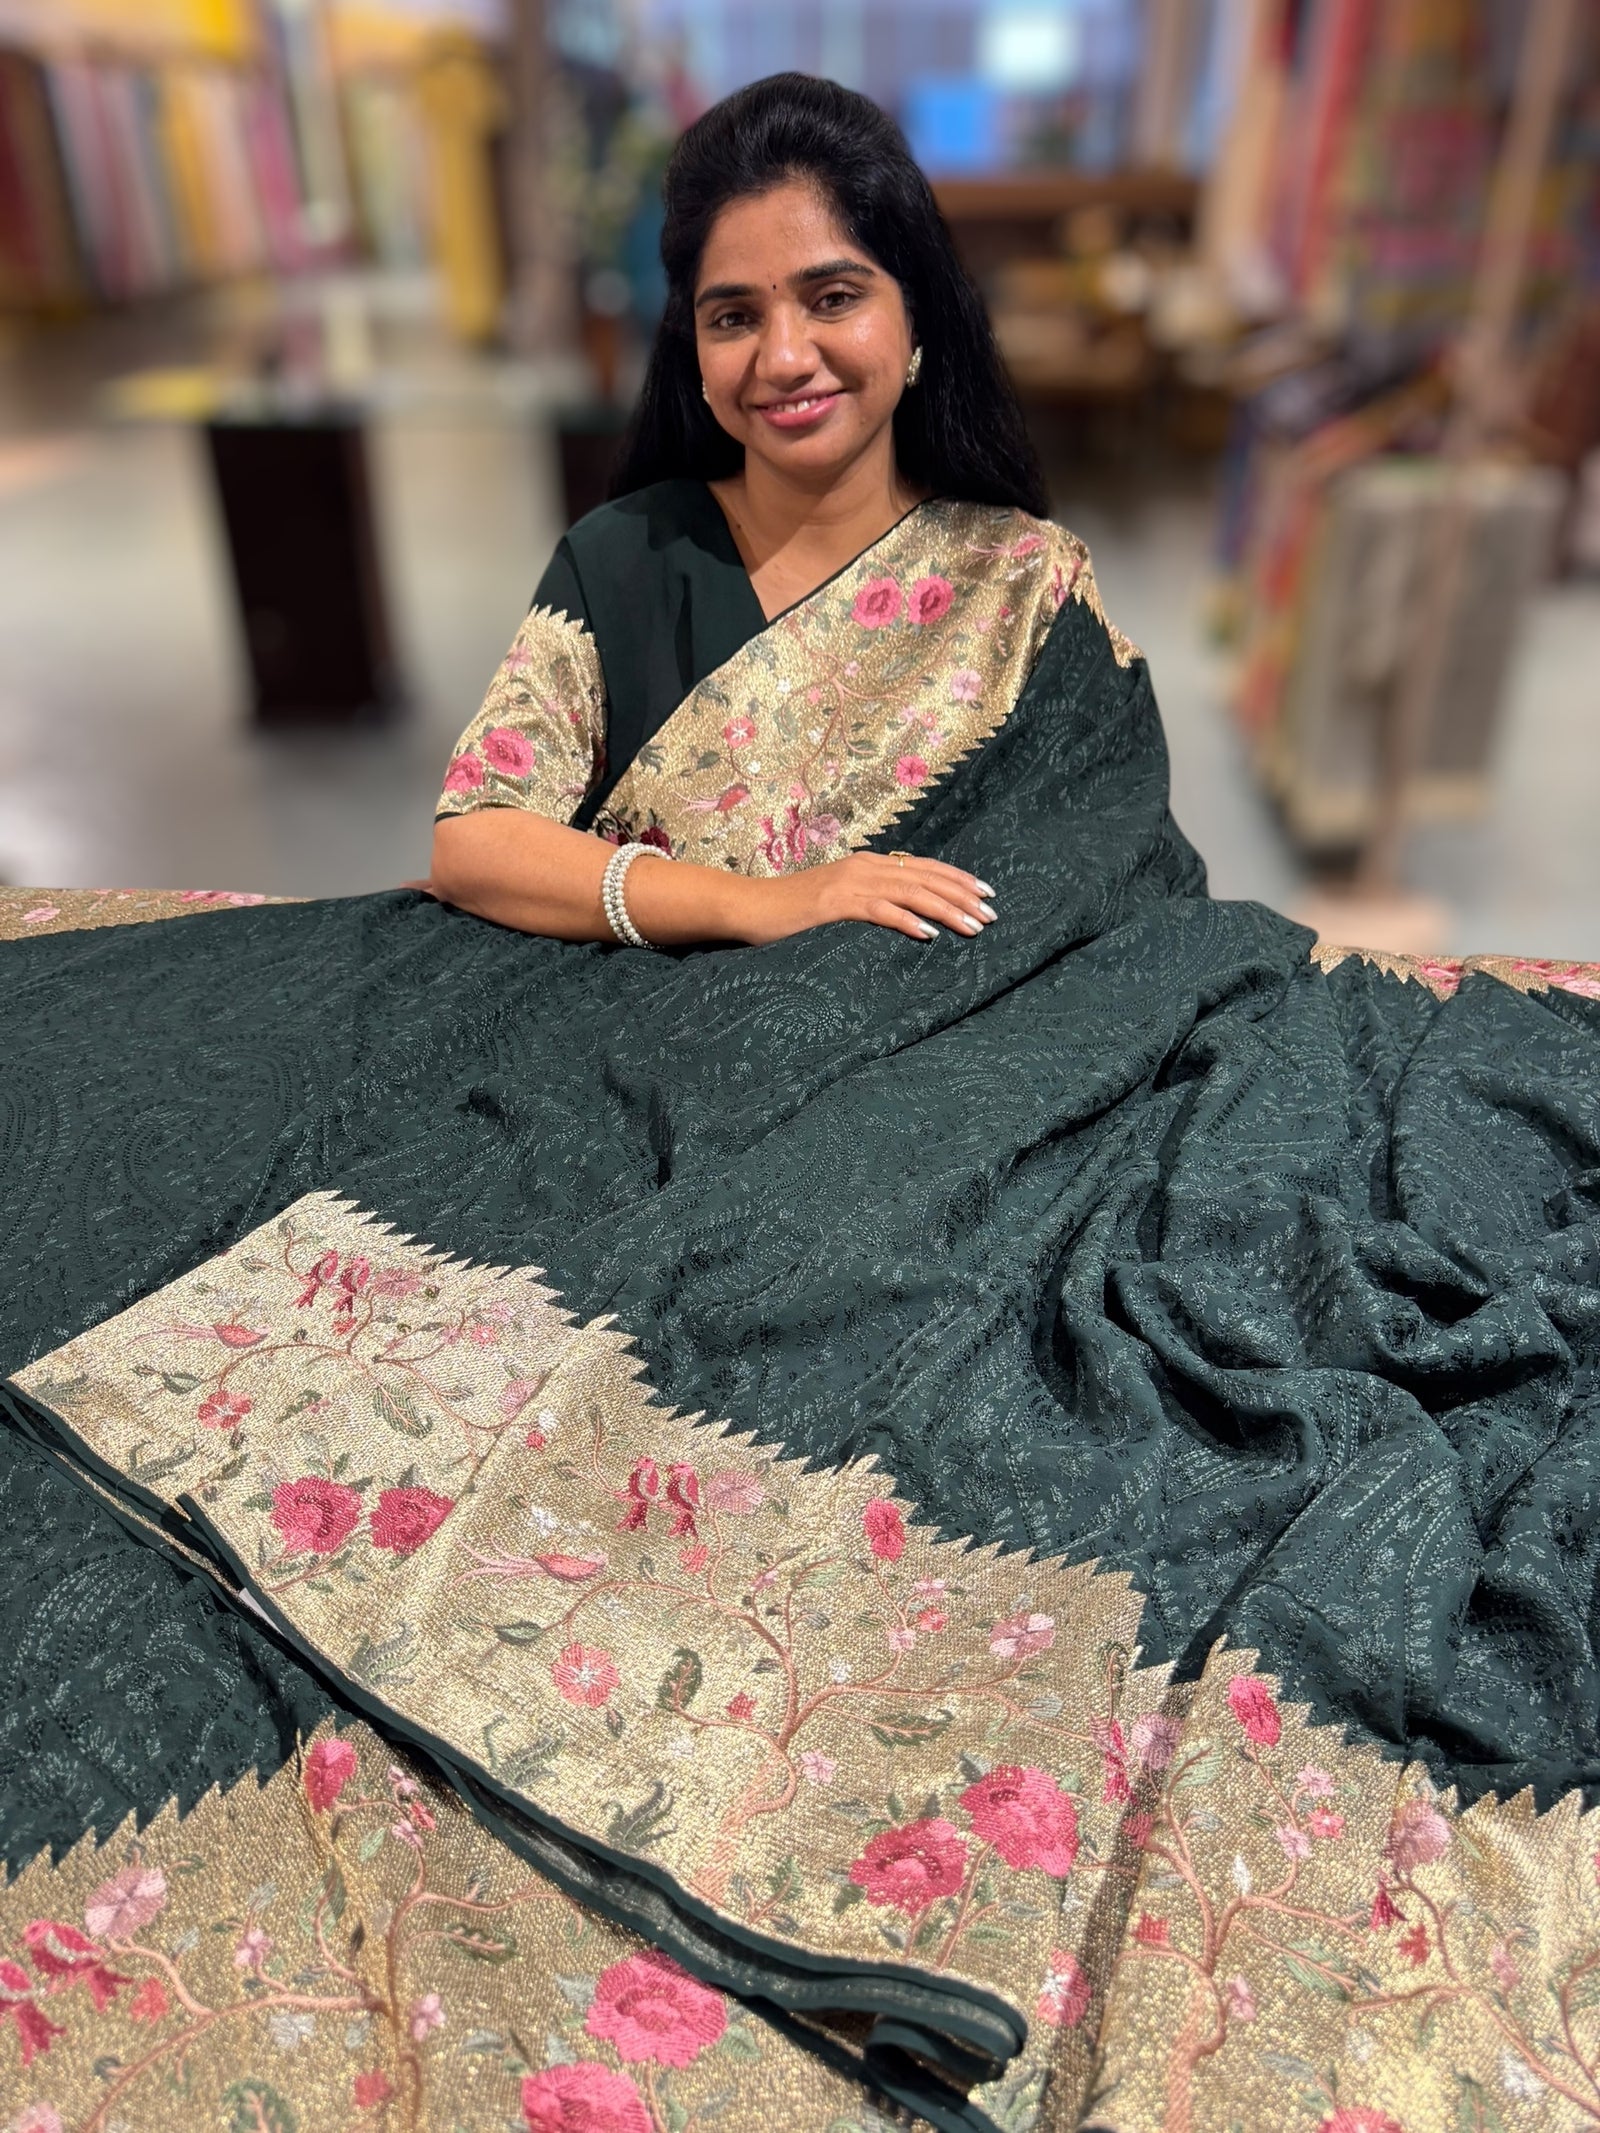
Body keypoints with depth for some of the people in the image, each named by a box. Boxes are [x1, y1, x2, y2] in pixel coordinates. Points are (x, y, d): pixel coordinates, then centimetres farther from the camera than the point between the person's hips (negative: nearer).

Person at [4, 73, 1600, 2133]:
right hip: (599, 1090, 2)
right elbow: (468, 841, 1)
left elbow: (1131, 907, 7)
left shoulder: (1028, 588, 9)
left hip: (912, 1119, -1)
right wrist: (770, 901, -11)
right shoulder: (626, 563, 12)